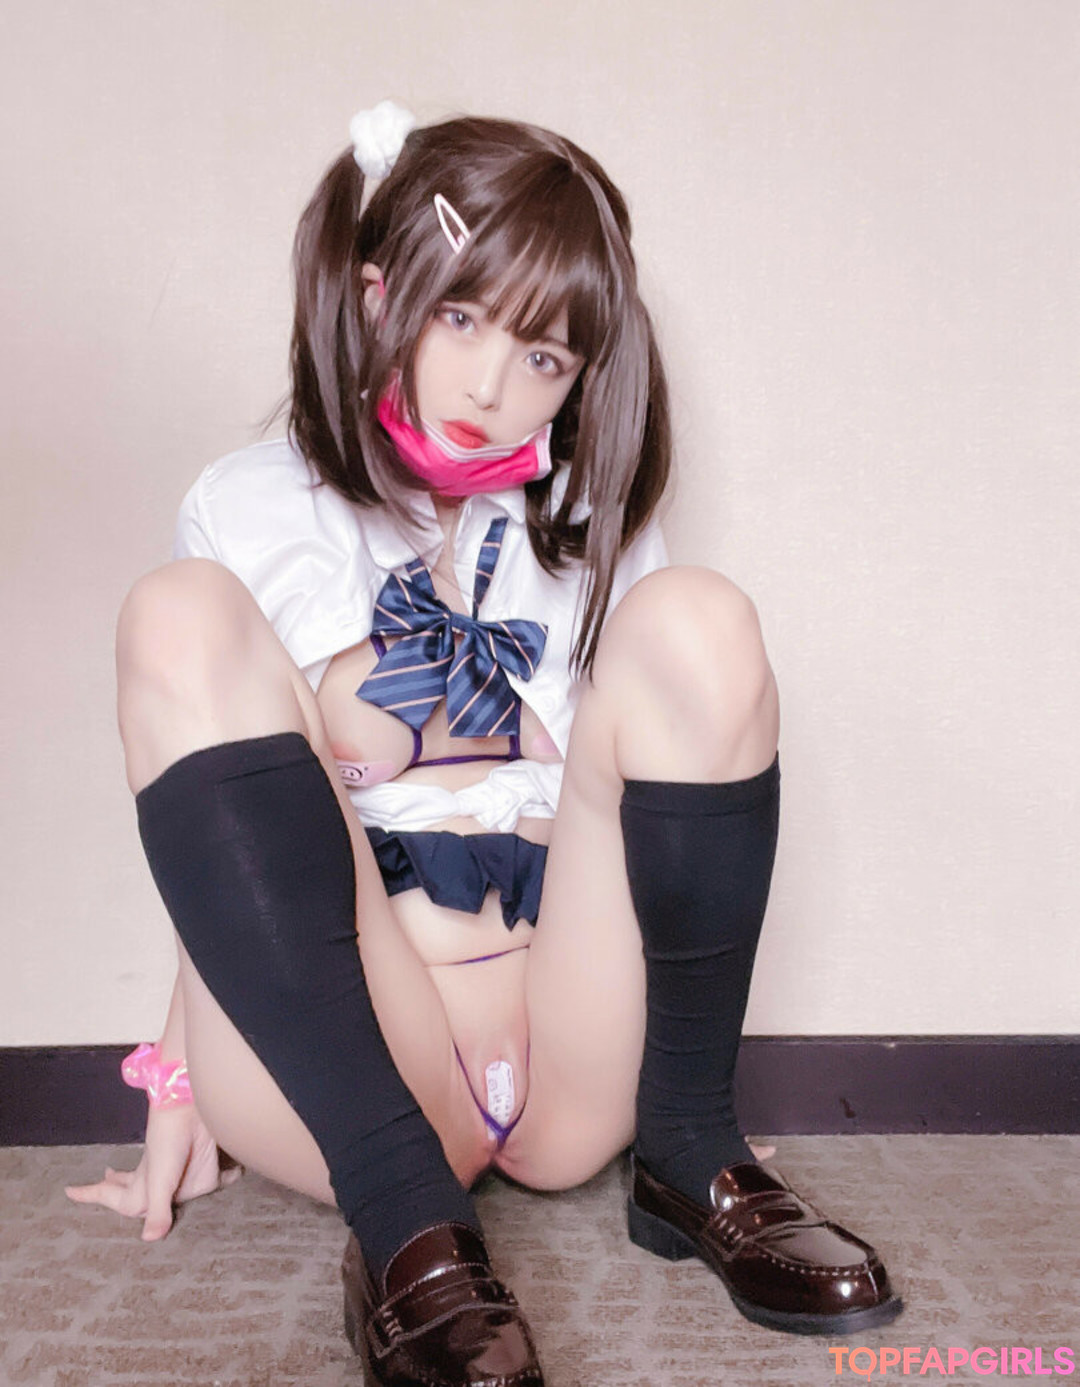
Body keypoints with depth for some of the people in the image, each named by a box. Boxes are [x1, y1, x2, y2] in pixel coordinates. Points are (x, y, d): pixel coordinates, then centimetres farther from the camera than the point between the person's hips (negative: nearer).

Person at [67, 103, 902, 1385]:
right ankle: (409, 1229, -27)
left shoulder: (590, 526, 12)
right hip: (332, 1056, -1)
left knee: (695, 625, -15)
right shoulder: (253, 513, 6)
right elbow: (232, 844, 5)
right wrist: (180, 1085, 3)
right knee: (182, 618, -19)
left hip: (576, 1062, 2)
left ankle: (690, 1159, -9)